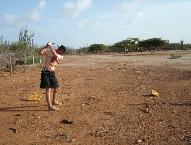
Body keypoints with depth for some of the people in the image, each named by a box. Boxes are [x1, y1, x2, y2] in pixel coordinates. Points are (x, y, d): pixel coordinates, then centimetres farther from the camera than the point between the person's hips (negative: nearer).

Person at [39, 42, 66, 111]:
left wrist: (51, 47, -20)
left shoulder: (61, 57, 0)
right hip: (45, 72, -5)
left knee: (56, 88, 13)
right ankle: (50, 106, -13)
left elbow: (56, 56, -22)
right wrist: (46, 46, -24)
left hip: (52, 72, 5)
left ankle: (54, 101, 37)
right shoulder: (48, 51, -6)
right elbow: (40, 52, -19)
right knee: (48, 88, -12)